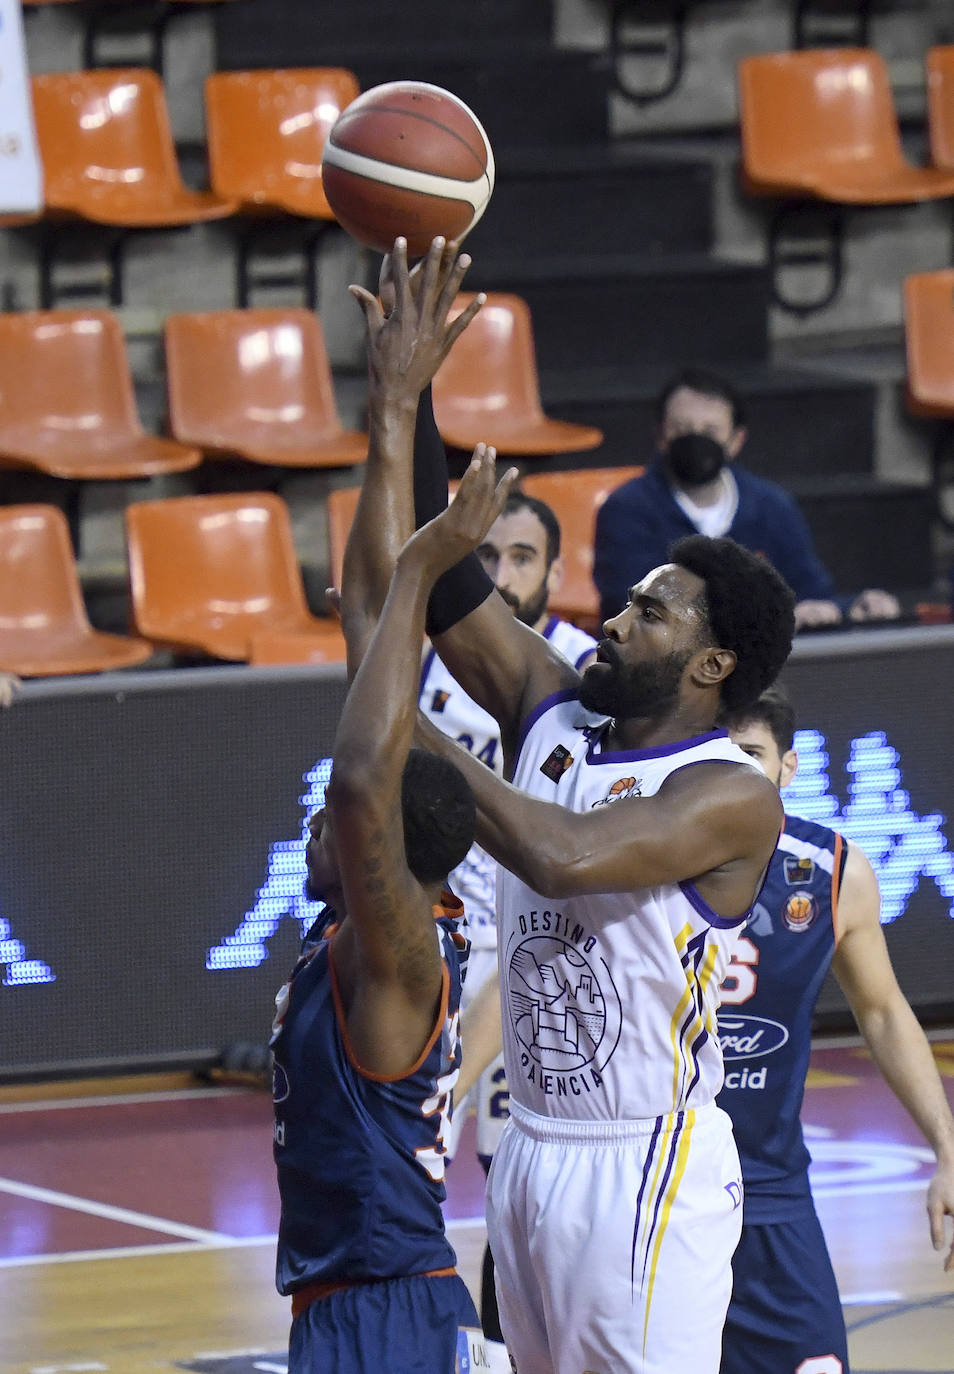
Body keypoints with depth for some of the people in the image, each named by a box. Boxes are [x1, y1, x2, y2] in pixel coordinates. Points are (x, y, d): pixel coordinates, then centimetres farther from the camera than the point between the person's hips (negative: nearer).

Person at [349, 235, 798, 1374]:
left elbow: (566, 855, -28)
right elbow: (438, 582, 3)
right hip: (533, 1149, 8)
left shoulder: (731, 796, -13)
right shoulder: (553, 717, 8)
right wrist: (399, 404, -5)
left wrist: (419, 742, -18)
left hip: (646, 1169, -8)